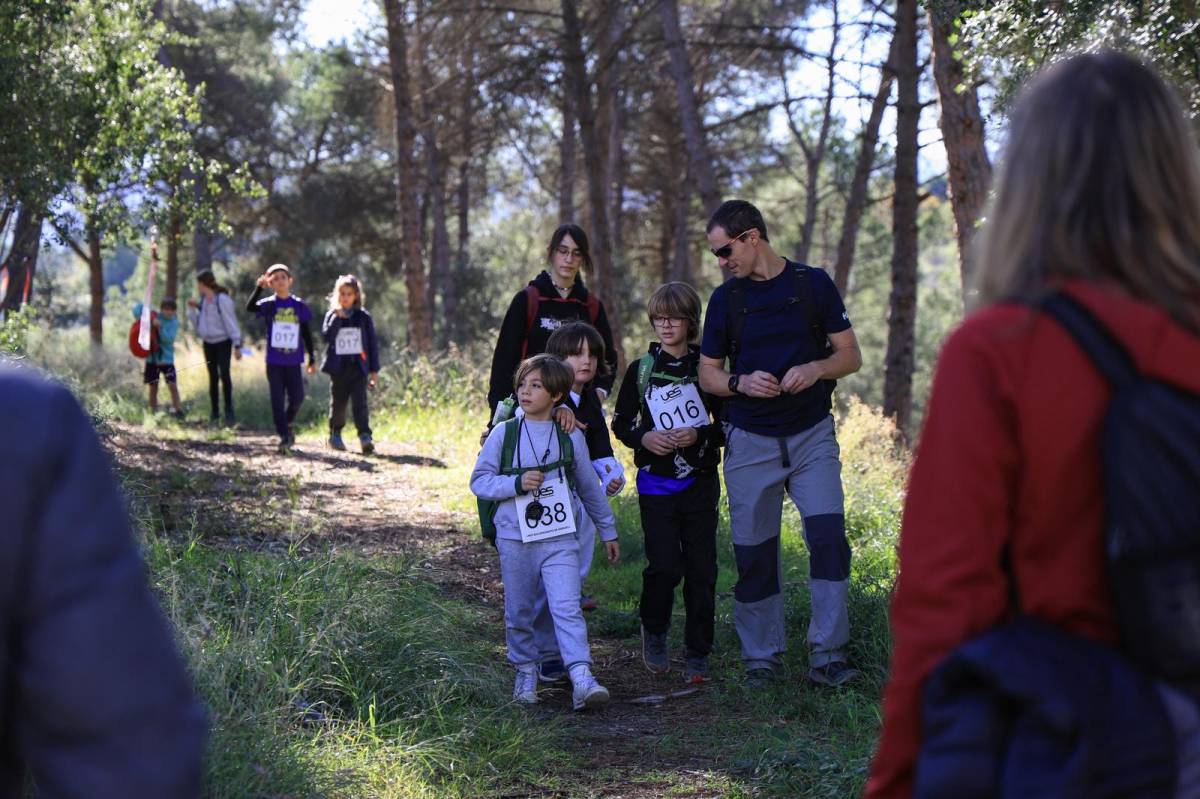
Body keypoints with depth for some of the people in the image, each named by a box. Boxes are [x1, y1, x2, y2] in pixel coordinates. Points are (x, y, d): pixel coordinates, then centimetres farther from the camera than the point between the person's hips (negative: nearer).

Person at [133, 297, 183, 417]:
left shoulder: (174, 322, -4)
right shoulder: (153, 316, -1)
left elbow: (169, 338, -18)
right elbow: (139, 307, 6)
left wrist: (160, 327, -30)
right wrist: (140, 318, -12)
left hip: (166, 359, -1)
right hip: (151, 357, 2)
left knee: (172, 385, -10)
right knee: (153, 387, 8)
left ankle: (178, 410, -4)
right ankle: (153, 412, 18)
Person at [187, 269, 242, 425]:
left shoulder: (222, 299, -12)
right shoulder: (203, 301, 10)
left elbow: (231, 322, -12)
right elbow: (197, 326, 16)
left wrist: (237, 345, -15)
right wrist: (192, 310, 2)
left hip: (223, 342, -6)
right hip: (208, 343, 7)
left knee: (224, 374, -14)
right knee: (213, 377, 7)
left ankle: (229, 410, -6)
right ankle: (214, 412, 10)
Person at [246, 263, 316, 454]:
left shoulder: (299, 305, 3)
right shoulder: (269, 304, -1)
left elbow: (307, 333, 9)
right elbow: (250, 307, -21)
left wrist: (312, 359, 9)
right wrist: (259, 287, -32)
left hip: (294, 361, 1)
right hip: (274, 361, -1)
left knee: (297, 398, 3)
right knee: (277, 400, -1)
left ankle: (287, 424, 32)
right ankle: (284, 437, 3)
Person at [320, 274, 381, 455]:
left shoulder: (363, 317, 4)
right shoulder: (331, 315, 5)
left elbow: (373, 344, 6)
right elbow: (327, 336, -12)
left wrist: (374, 370, 3)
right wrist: (337, 317, -18)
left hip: (358, 367, -1)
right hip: (338, 367, 1)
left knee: (360, 402, -11)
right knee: (338, 403, 10)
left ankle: (365, 436, -18)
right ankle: (335, 435, 25)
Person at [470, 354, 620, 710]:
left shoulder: (571, 436, 4)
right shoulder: (503, 433, 0)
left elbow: (589, 487, 15)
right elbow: (479, 481, -2)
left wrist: (608, 531, 21)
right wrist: (517, 483, -18)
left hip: (560, 540, -1)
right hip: (514, 539, 1)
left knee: (567, 608, -13)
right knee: (519, 613, 10)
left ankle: (582, 680, -20)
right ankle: (526, 673, 28)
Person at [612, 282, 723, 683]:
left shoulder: (706, 369, 3)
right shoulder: (640, 370, 5)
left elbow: (726, 425, 5)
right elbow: (620, 422, 10)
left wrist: (699, 435, -14)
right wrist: (644, 438, -10)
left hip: (700, 482, 0)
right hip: (656, 484, 0)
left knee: (701, 568, 0)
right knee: (664, 564, -10)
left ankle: (697, 653, 11)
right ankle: (654, 633, 16)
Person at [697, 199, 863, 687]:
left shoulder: (813, 284, 2)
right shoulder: (725, 299, 5)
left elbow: (850, 356, 5)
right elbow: (708, 375, 9)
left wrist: (815, 368, -16)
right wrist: (742, 382, -12)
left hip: (812, 434, -1)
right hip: (750, 441, 1)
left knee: (829, 539, -12)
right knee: (754, 552, 2)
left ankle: (826, 656, -7)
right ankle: (762, 656, 14)